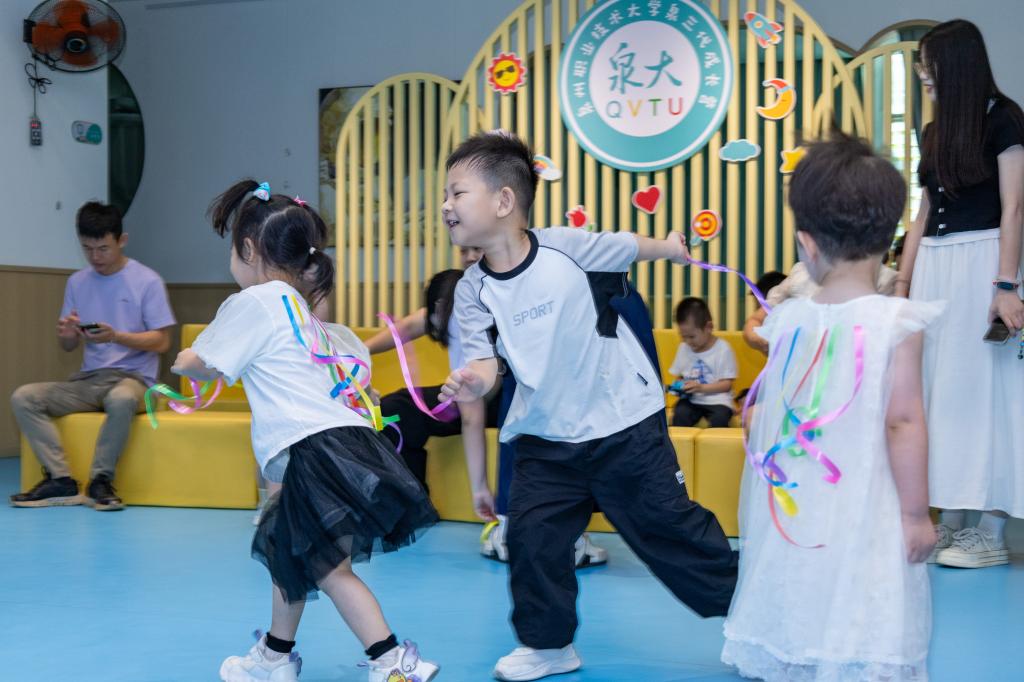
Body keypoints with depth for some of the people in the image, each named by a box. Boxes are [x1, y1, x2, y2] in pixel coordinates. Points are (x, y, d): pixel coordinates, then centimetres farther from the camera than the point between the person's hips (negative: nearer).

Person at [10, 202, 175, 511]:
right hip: (88, 378, 5)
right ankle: (60, 480, -19)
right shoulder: (77, 282, 11)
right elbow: (68, 346, 14)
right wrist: (65, 334, -11)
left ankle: (100, 480, -22)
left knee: (122, 400, -41)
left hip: (133, 377, -5)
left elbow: (161, 341, -5)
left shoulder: (147, 281, -3)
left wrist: (115, 336, -21)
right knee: (23, 398, -18)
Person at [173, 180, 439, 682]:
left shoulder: (253, 302, -3)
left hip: (315, 448, -10)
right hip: (338, 436, 10)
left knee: (330, 567, -9)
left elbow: (202, 364, 7)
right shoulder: (298, 306, 22)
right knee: (289, 549, 23)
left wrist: (183, 362, 29)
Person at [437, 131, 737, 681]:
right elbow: (484, 362, -12)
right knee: (531, 535, 0)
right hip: (545, 437, 4)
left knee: (670, 525, 5)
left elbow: (628, 246, 1)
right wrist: (473, 381, -34)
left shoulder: (567, 248, -16)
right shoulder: (472, 291, -6)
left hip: (625, 423, -4)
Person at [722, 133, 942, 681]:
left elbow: (761, 418, 7)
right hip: (860, 522, -4)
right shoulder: (896, 322, -12)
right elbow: (904, 422, -13)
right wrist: (916, 514, -6)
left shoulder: (788, 319, 0)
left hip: (787, 516, 4)